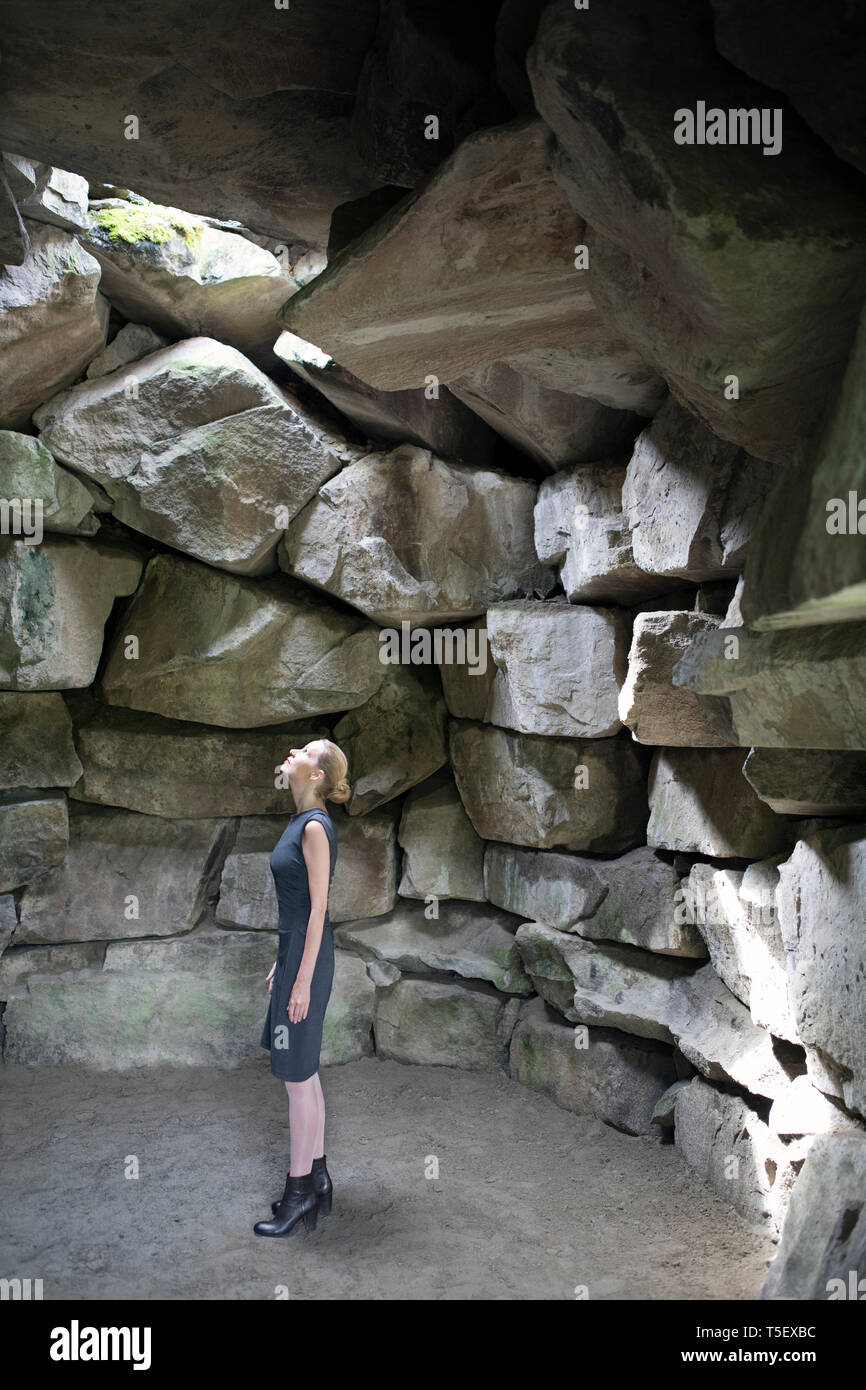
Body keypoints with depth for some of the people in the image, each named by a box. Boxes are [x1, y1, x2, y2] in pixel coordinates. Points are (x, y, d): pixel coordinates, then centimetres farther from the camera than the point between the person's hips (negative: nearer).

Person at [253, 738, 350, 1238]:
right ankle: (316, 1178, 27)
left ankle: (299, 1193, 13)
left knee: (298, 1076, 1)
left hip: (307, 957, -9)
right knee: (304, 1074, 16)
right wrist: (282, 964, 21)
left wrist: (303, 980, -18)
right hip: (294, 951, 9)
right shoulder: (301, 823, 11)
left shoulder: (315, 827, -17)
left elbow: (318, 908, -18)